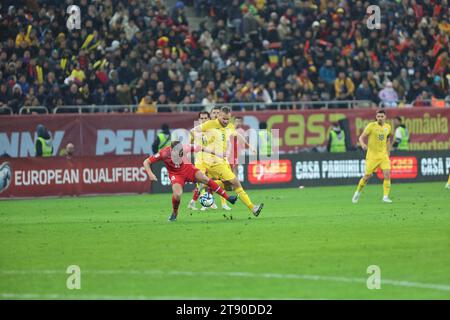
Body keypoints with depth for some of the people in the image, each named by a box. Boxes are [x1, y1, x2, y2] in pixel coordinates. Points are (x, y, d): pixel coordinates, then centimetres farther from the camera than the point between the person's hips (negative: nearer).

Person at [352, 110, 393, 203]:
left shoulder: (388, 127, 7)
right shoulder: (371, 126, -7)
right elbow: (361, 137, -7)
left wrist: (388, 155, 18)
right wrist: (363, 144, -29)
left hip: (383, 155, 3)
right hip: (372, 156, -3)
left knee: (387, 174, -13)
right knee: (367, 176, -1)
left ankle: (385, 197, -9)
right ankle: (358, 192, 23)